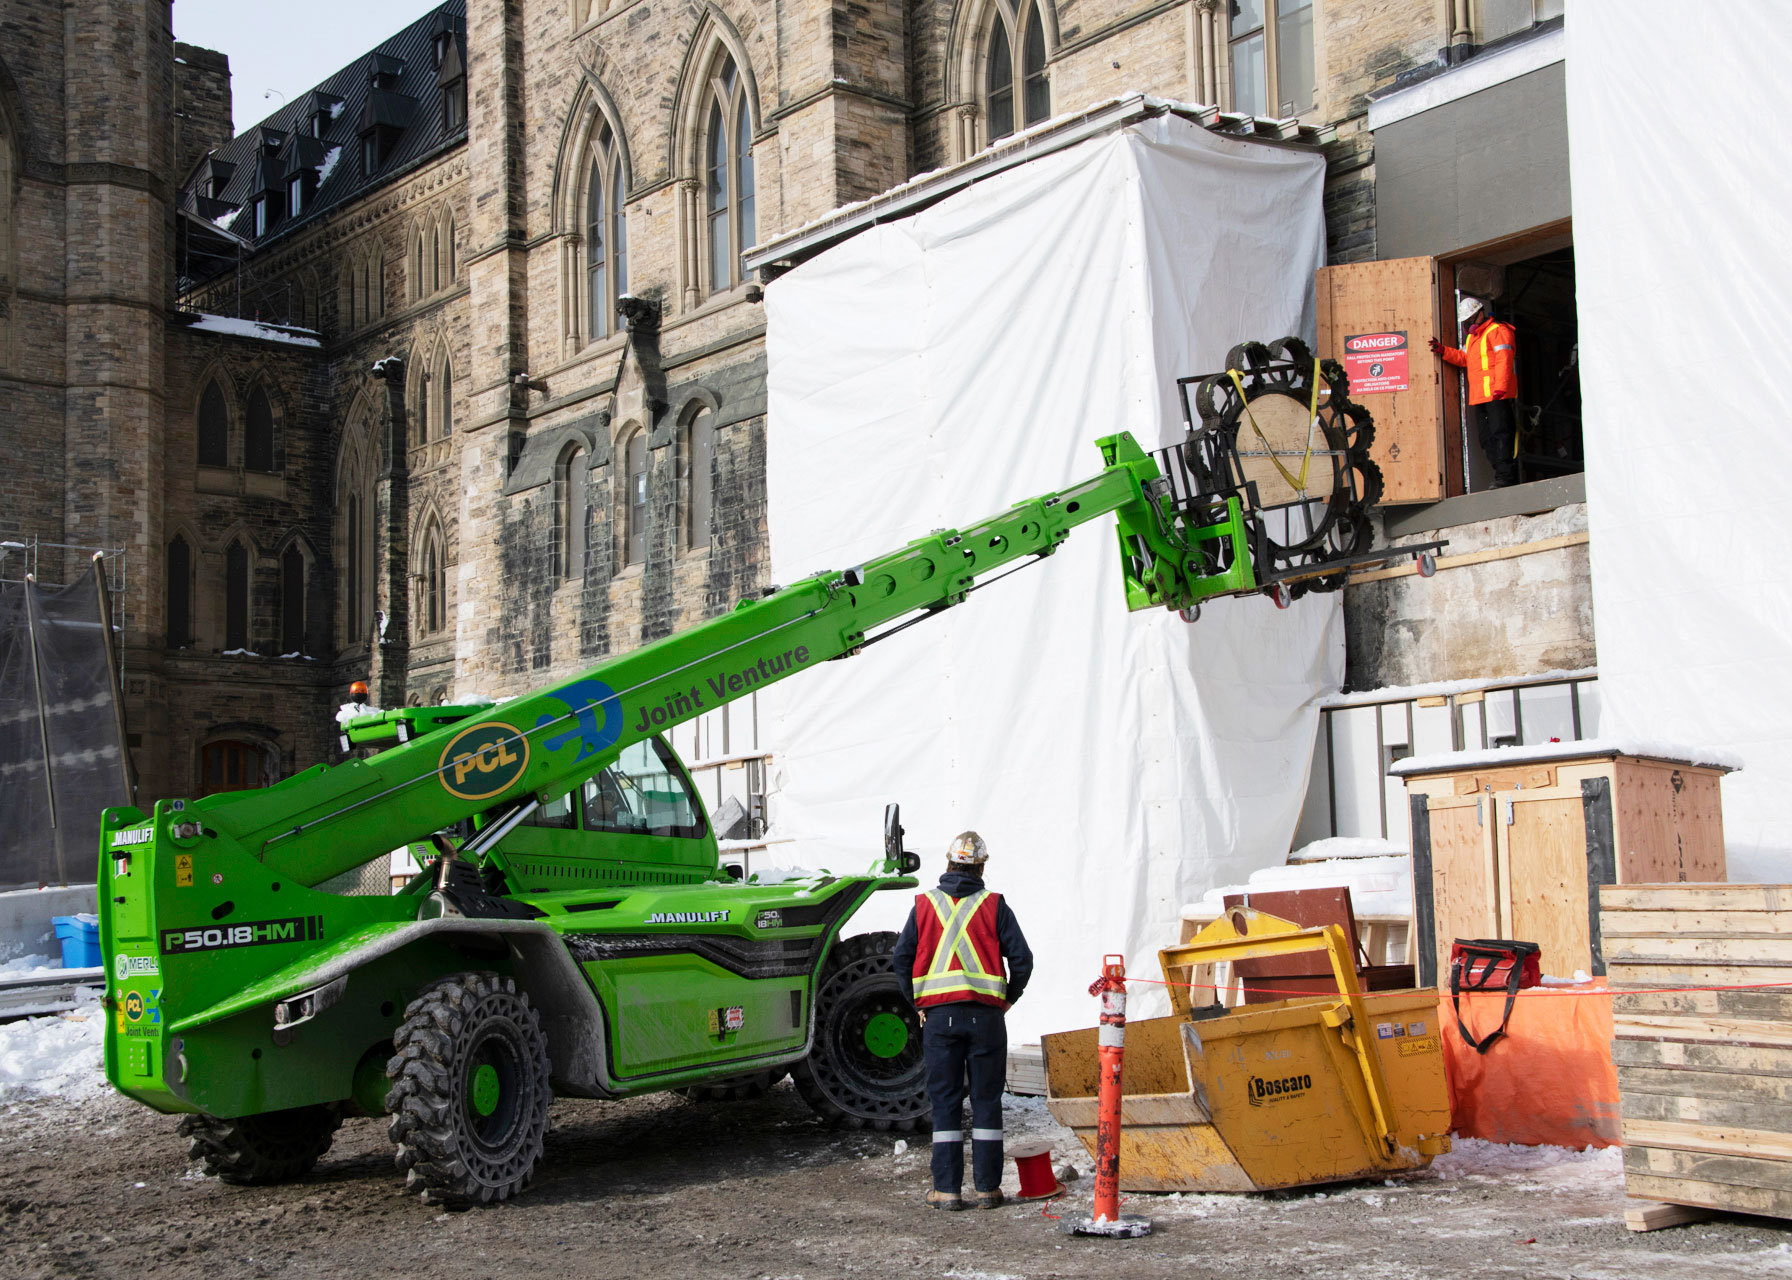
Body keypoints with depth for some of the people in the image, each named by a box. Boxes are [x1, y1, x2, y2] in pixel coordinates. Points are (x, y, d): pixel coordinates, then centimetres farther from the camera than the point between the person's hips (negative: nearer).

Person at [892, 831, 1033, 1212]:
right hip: (985, 1014, -1)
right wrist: (1008, 997, 13)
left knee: (945, 1101, 6)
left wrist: (918, 1003, 15)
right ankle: (986, 1188, 9)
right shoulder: (994, 906, 0)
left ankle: (947, 1189, 5)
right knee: (986, 1100, 7)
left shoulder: (924, 905, 5)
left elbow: (901, 959, 4)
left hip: (938, 1014, 1)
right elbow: (1022, 959, -2)